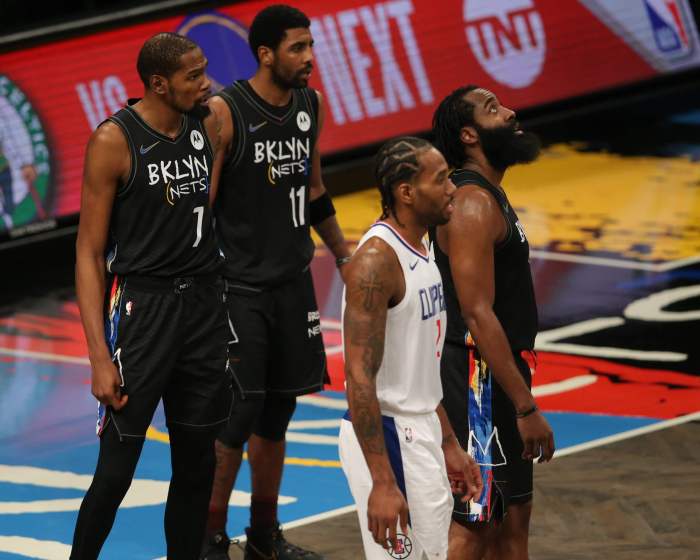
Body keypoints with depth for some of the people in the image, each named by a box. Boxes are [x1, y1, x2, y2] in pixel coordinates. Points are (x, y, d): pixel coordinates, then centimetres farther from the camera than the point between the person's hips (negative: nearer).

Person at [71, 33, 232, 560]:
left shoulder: (208, 126, 5)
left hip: (204, 303, 6)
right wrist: (100, 356, -15)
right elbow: (90, 253, -9)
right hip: (142, 306, -6)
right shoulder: (115, 140, -11)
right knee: (117, 467, -4)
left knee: (197, 464, 10)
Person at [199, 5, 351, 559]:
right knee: (238, 414, -8)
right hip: (239, 289, -6)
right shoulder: (225, 112, -14)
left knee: (277, 413, 11)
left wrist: (345, 257, 25)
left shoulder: (310, 105, 6)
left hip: (293, 284, 6)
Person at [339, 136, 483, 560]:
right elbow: (360, 377, -23)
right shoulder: (377, 261, -20)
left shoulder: (420, 248, 11)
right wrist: (382, 482, -26)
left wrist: (449, 445, 21)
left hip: (421, 433, 10)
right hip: (386, 436, -10)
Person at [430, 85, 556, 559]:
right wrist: (526, 407, -25)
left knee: (514, 515, 16)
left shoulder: (489, 196, 13)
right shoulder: (472, 204, -19)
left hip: (500, 376, 10)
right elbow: (478, 315, -25)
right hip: (480, 380, -10)